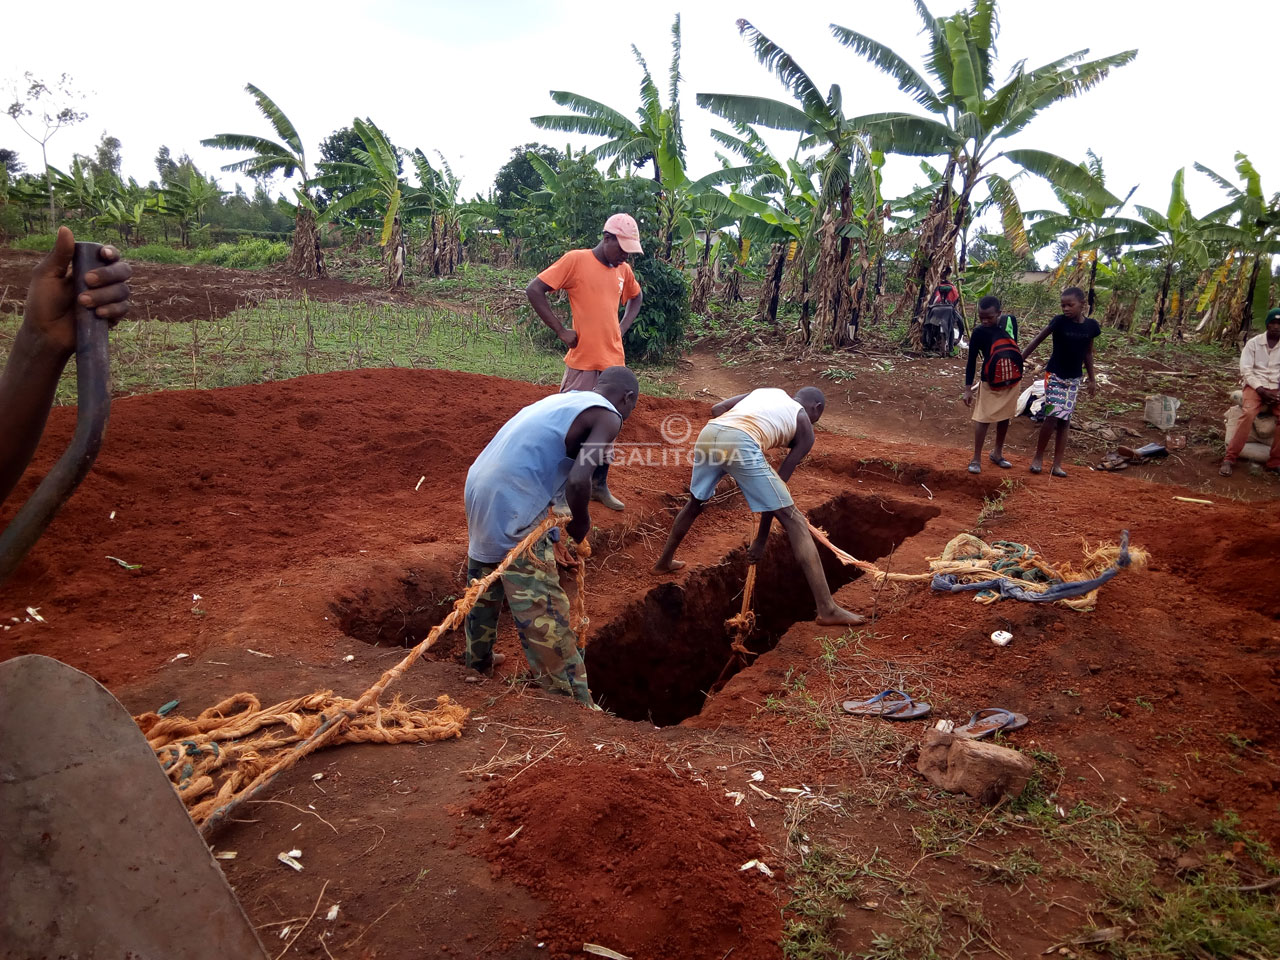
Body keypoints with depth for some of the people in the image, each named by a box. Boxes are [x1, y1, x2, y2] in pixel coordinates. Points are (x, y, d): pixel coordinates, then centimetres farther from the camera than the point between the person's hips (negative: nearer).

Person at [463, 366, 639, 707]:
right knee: (544, 612, -2)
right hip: (513, 511, -9)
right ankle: (576, 701, 6)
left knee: (485, 584, 27)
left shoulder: (561, 399, 20)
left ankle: (478, 659, 48)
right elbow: (578, 481, -20)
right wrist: (581, 524, -2)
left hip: (479, 489, 9)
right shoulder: (607, 416, -5)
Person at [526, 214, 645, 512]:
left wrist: (622, 328, 12)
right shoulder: (576, 260, -9)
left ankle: (599, 485, 25)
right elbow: (534, 290, -12)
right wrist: (561, 331, -13)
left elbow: (637, 297, 29)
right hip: (582, 362, -6)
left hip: (614, 361, 6)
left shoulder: (623, 270, 9)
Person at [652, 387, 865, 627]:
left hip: (708, 433, 6)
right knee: (794, 520, 2)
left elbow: (716, 409, 22)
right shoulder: (805, 429, 22)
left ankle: (664, 562, 52)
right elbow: (779, 482, 15)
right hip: (741, 444, -6)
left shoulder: (767, 391, 35)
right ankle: (827, 610, -1)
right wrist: (761, 540, 17)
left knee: (696, 501, 34)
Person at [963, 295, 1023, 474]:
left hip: (1011, 382, 5)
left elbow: (1014, 350, 13)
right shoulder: (979, 332, -13)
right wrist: (968, 388, -11)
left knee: (1005, 418, 15)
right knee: (983, 419, -5)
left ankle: (997, 453, 30)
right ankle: (976, 459, 3)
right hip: (990, 383, -5)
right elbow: (971, 360, -9)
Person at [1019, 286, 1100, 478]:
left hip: (1073, 379, 4)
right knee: (1052, 417, -14)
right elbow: (1037, 340, -8)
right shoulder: (1060, 321, -13)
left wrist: (1091, 380, 14)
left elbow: (1088, 353, 10)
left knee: (1064, 421, 5)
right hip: (1055, 376, -4)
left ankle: (1057, 464, 10)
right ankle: (1038, 457, 4)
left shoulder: (1091, 325, -1)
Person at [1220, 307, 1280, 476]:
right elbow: (1246, 370, -4)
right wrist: (1261, 390, -15)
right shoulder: (1253, 343, 2)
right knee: (1249, 413, -31)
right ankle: (1230, 458, -27)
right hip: (1255, 386, -2)